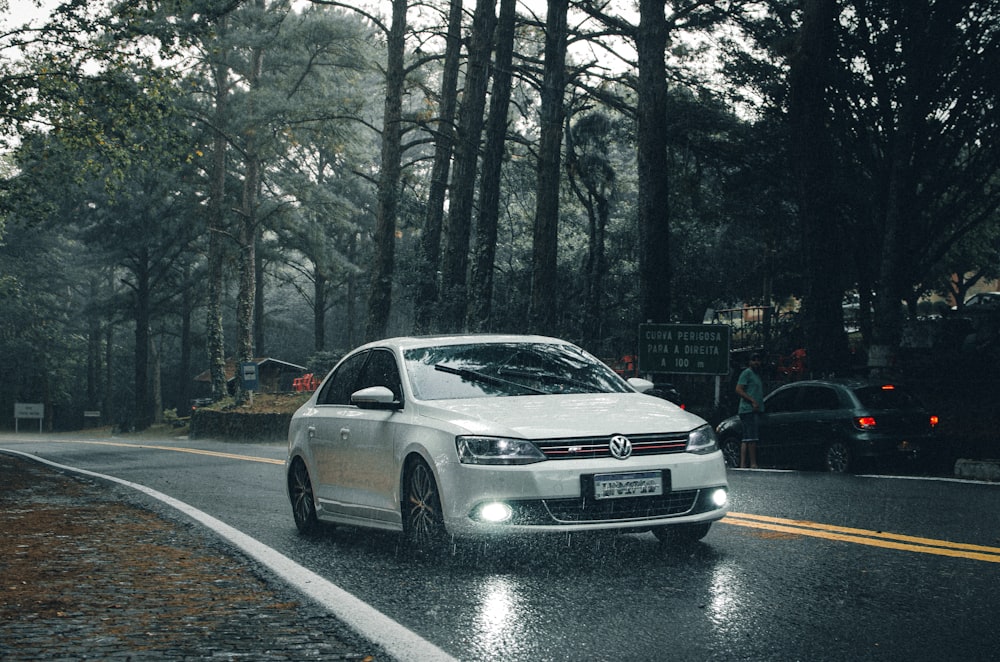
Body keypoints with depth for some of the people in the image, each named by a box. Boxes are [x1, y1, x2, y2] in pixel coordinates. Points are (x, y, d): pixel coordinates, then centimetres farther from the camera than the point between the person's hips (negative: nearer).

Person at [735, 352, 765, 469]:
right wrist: (752, 401, -18)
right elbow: (738, 390, -13)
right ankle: (753, 464, -12)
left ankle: (742, 464, 6)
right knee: (752, 438, -12)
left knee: (746, 439, 6)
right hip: (748, 410, -9)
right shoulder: (747, 373, -5)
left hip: (755, 410, 10)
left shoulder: (758, 374, 24)